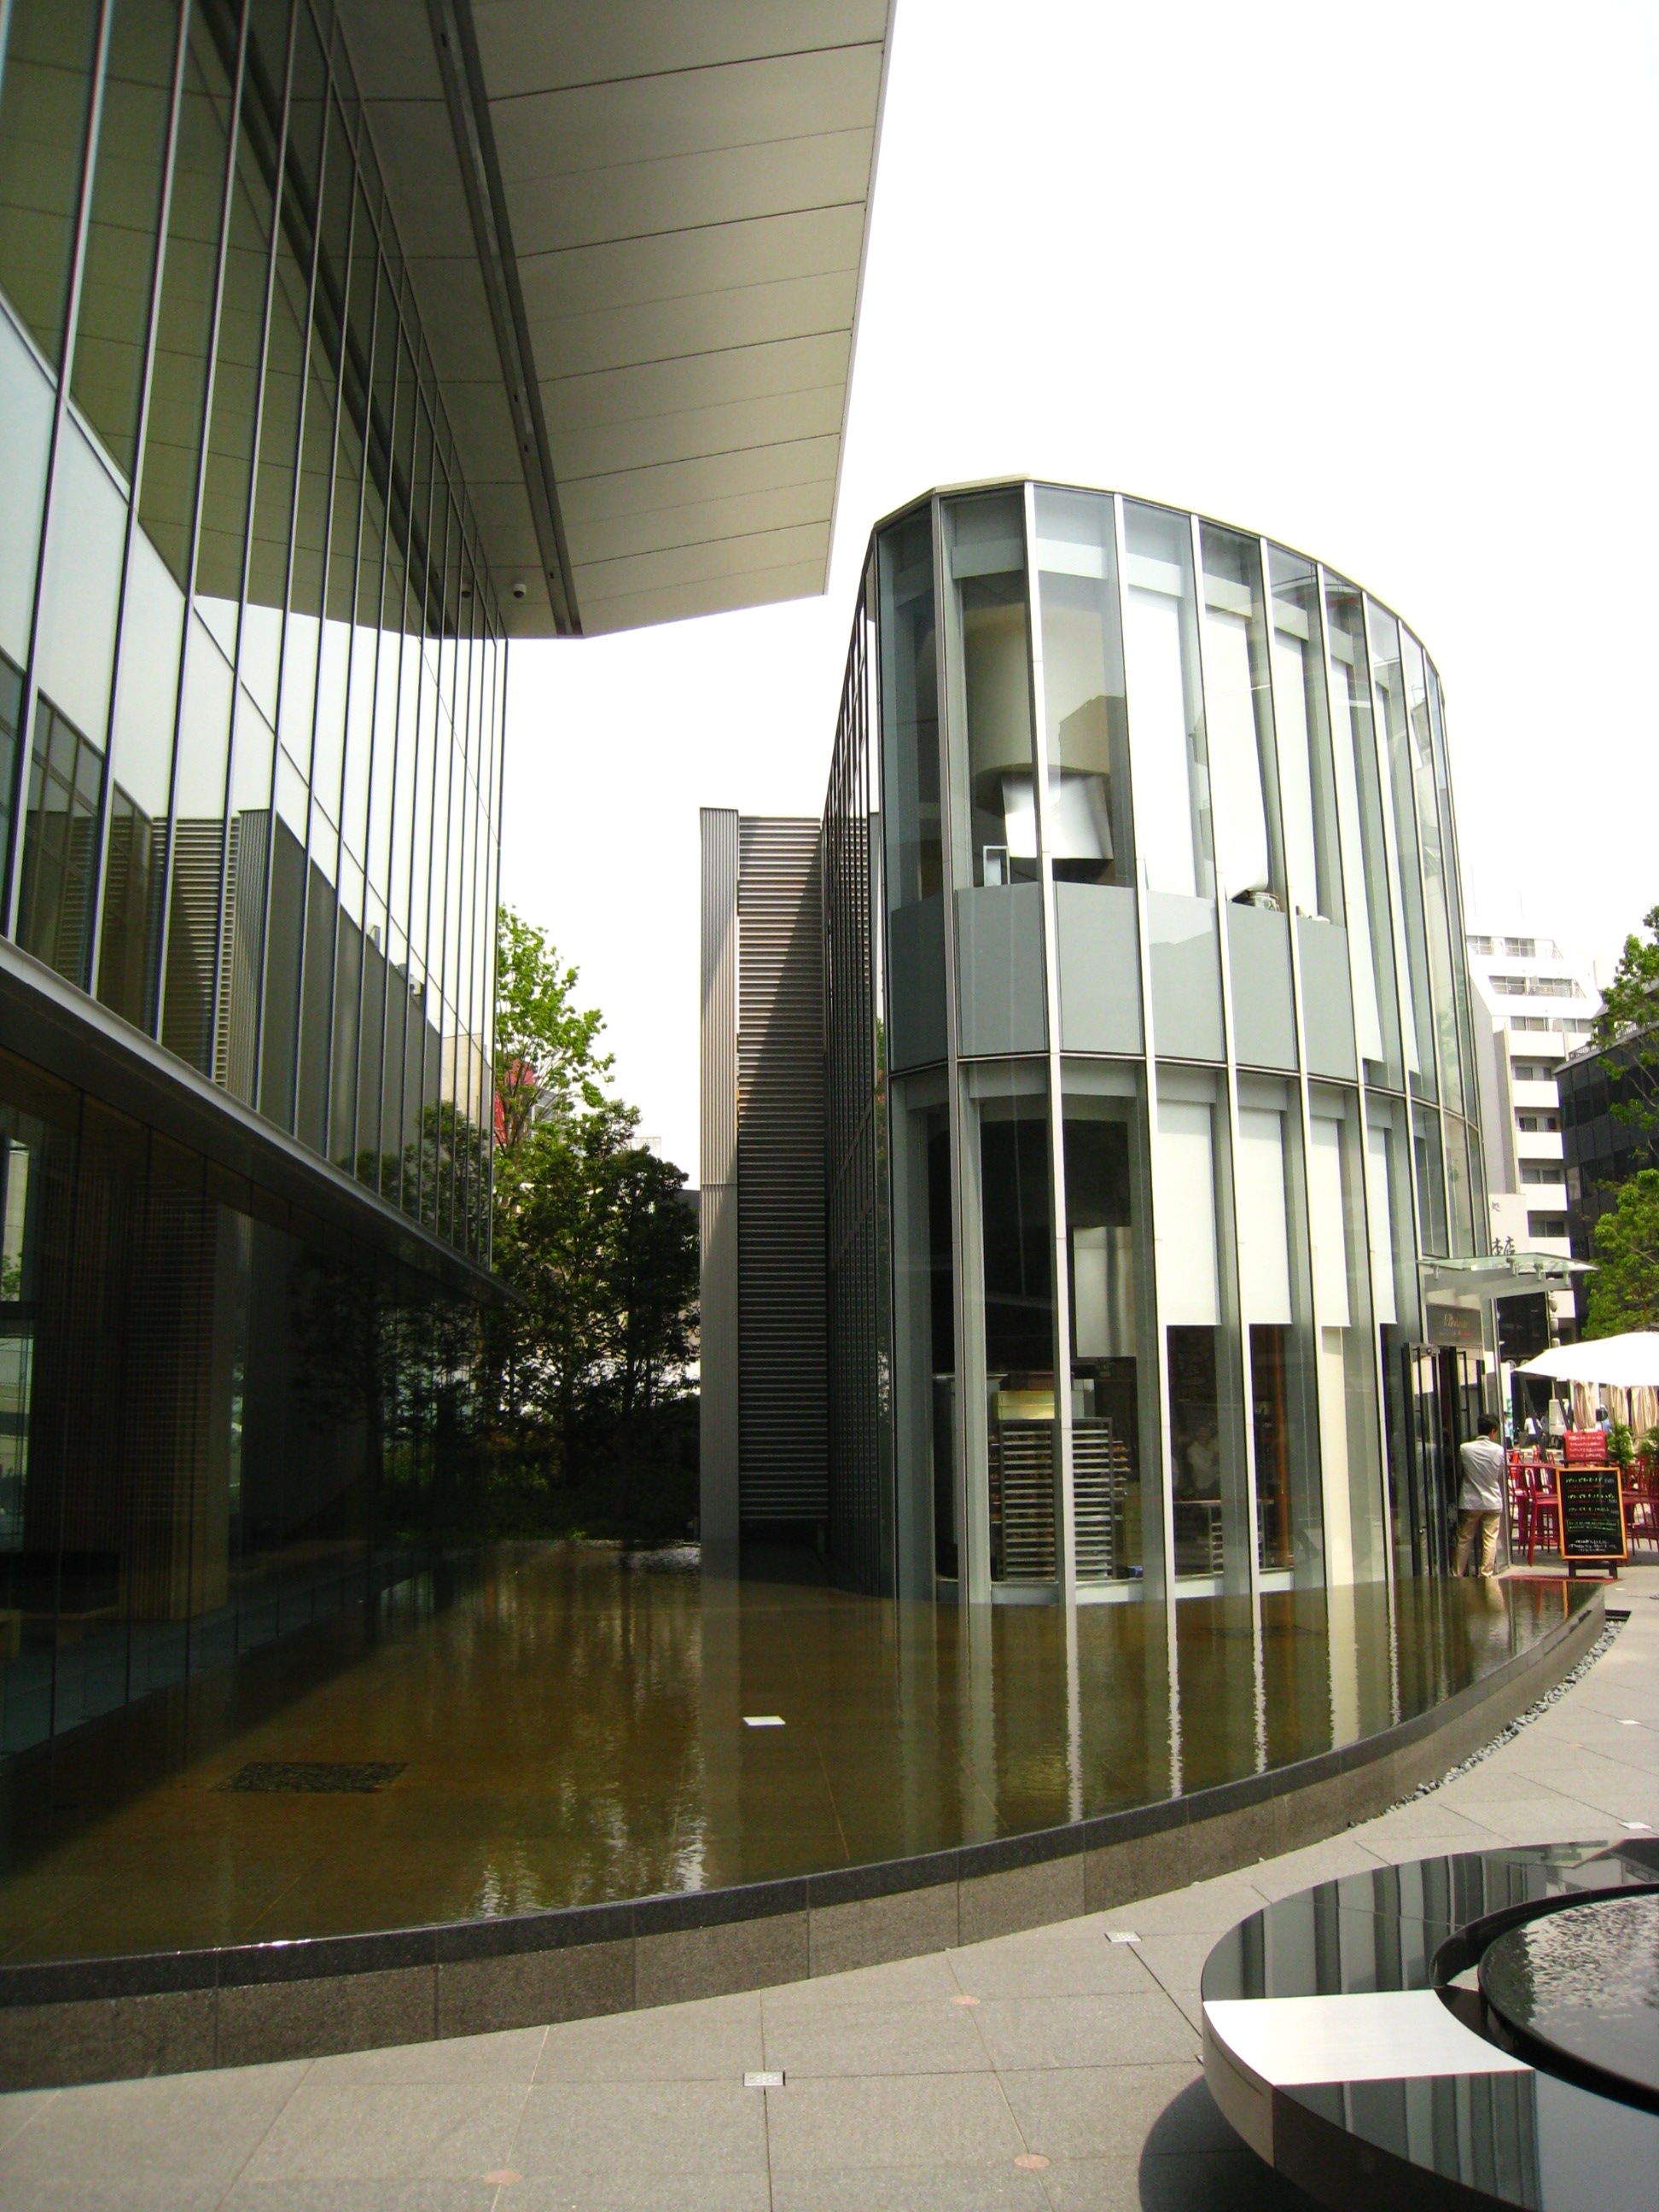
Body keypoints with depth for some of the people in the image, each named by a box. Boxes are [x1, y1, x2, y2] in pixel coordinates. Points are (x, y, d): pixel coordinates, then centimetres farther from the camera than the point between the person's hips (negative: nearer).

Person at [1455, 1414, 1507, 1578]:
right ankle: (1487, 1576, 6)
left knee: (1464, 1540, 8)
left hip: (1470, 1502, 0)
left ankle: (1457, 1575, 12)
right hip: (1493, 1502, 0)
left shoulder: (1465, 1449, -10)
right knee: (1490, 1540, 6)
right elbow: (1500, 1476, 4)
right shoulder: (1499, 1450, -8)